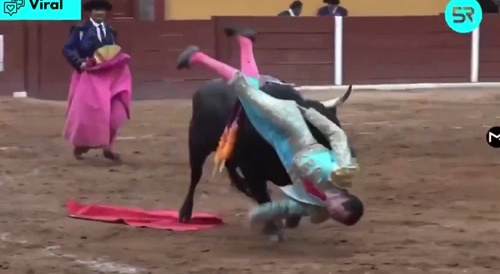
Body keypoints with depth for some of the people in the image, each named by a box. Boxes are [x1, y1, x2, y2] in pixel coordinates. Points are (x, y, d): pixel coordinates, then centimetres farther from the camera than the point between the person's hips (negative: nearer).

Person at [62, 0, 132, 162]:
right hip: (88, 76, -5)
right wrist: (79, 63, -19)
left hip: (109, 77, 5)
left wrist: (118, 62, -2)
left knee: (113, 113, -2)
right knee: (86, 111, -4)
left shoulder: (110, 31, 14)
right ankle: (79, 145, 18)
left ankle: (107, 147, 8)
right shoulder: (80, 30, -4)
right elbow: (67, 49, -7)